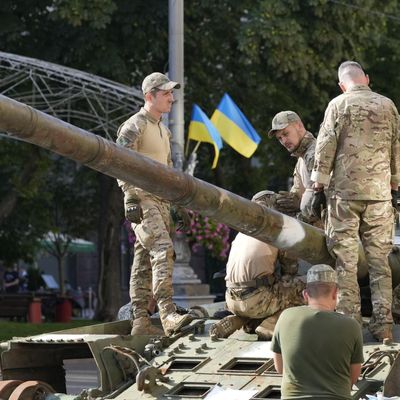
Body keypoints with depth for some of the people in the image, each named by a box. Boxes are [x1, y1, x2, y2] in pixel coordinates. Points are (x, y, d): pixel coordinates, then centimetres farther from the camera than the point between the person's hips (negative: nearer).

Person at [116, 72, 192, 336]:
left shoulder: (163, 130, 23)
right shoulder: (134, 126, -6)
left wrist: (169, 204, 21)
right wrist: (130, 198, -20)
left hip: (161, 201, 9)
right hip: (142, 200, -9)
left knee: (144, 262, 7)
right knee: (162, 251, -22)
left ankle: (141, 321, 6)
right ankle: (168, 315, -30)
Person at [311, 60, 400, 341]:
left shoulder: (339, 105, -1)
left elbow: (325, 148, -4)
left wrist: (318, 187, 3)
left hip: (345, 192, -3)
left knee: (346, 258, 1)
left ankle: (349, 320, 0)